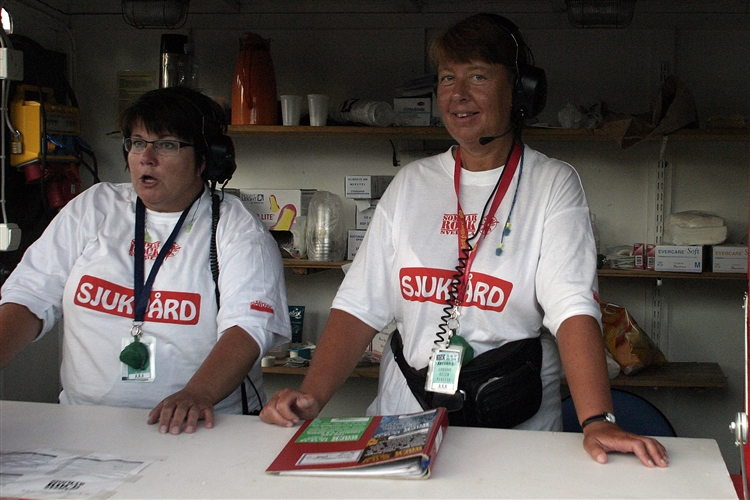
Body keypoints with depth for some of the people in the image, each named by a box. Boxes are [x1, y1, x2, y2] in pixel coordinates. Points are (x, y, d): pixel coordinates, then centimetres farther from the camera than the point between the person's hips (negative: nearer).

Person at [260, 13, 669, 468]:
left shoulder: (553, 185, -1)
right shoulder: (411, 183, 10)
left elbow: (573, 308, -14)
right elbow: (361, 306, 6)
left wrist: (597, 422, -27)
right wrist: (311, 396, -8)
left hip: (515, 435, -2)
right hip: (402, 428, 2)